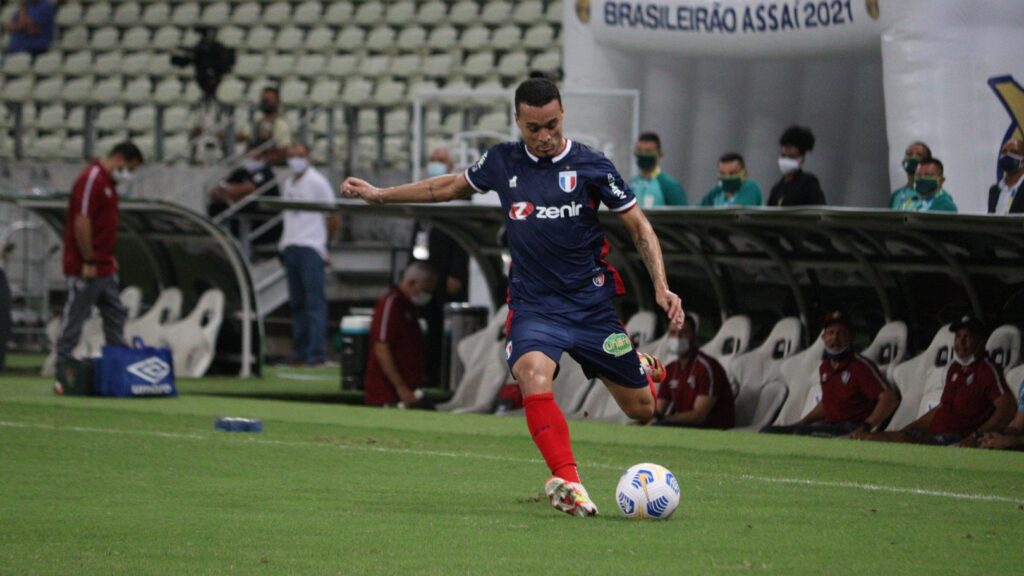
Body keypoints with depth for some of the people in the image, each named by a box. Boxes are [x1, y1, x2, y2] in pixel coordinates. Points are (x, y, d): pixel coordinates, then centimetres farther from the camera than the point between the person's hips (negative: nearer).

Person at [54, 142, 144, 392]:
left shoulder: (109, 183, 16)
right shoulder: (91, 180, -16)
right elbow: (81, 222, -22)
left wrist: (110, 257, 18)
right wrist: (88, 262, -21)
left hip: (104, 268, 10)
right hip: (86, 268, -10)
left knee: (115, 316, 11)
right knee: (74, 321, -5)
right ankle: (63, 375, -1)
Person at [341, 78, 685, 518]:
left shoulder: (590, 165, -6)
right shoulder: (503, 162, 2)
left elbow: (638, 226, 2)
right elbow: (453, 186, 22)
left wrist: (661, 287, -9)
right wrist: (380, 195, 25)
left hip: (592, 304, 0)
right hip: (533, 305, 0)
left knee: (642, 410, 7)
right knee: (533, 373, -34)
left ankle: (640, 369, 45)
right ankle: (568, 482, -36)